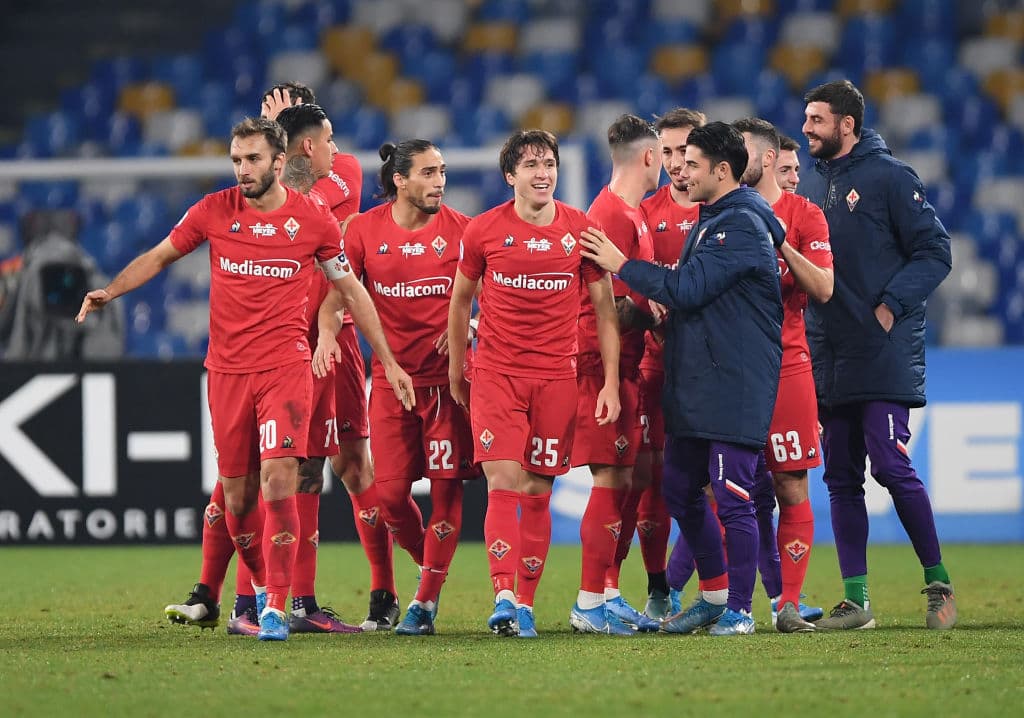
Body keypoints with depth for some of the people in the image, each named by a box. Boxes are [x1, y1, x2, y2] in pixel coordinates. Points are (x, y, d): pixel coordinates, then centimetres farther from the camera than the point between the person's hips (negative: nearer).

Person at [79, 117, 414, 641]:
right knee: (237, 493, 5)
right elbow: (159, 257, 14)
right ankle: (260, 586, 27)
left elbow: (351, 289, 10)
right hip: (227, 371, 2)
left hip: (286, 366, -2)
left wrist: (388, 361, 11)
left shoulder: (313, 220, 0)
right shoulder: (214, 211, 2)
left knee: (278, 477, -17)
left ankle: (275, 607, -14)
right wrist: (110, 290, -4)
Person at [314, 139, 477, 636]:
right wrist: (327, 335, -15)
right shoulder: (365, 229, 1)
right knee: (390, 492, -2)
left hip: (449, 374, -1)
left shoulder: (461, 229, -1)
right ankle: (431, 567, 25)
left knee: (446, 487, -4)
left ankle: (427, 601, 5)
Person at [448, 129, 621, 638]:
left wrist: (611, 382, 0)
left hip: (557, 375, 1)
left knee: (538, 492, 4)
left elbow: (605, 307, 6)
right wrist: (456, 370, 17)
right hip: (496, 372, -1)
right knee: (504, 482, -14)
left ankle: (525, 604, 11)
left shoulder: (581, 230, 1)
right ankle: (503, 598, -20)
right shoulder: (483, 231, 0)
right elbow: (460, 298, 14)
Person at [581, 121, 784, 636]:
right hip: (691, 382, 10)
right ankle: (715, 595, 25)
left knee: (732, 498, -7)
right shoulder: (711, 221, 17)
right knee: (680, 492, 14)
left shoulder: (742, 226, -14)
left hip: (734, 387, -10)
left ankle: (739, 609, 0)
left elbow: (686, 289, -19)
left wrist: (622, 266, -10)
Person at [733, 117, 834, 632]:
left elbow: (824, 289, -7)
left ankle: (787, 603, -1)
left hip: (786, 366, -3)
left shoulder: (803, 216, 2)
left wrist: (779, 242, -14)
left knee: (791, 491, -3)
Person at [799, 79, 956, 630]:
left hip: (884, 357, -7)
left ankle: (938, 582, 2)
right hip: (826, 358, 7)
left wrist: (892, 305, -15)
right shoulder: (810, 186, 15)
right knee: (841, 479, 5)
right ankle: (855, 601, 9)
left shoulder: (889, 177, -5)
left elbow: (934, 251, -7)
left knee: (892, 467, -12)